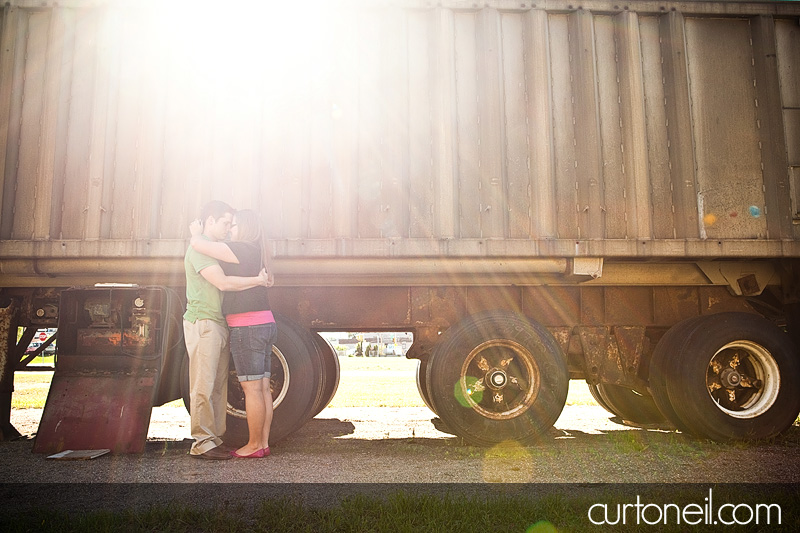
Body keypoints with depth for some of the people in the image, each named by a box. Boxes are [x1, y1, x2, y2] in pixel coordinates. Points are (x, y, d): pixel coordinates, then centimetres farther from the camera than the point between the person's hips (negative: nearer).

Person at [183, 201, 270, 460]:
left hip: (218, 325, 9)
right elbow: (223, 283, -20)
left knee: (218, 387, 9)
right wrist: (258, 280, -11)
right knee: (203, 387, -6)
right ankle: (202, 443, 0)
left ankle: (215, 439, 15)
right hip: (203, 324, -9)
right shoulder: (198, 248, -9)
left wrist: (259, 278, 6)